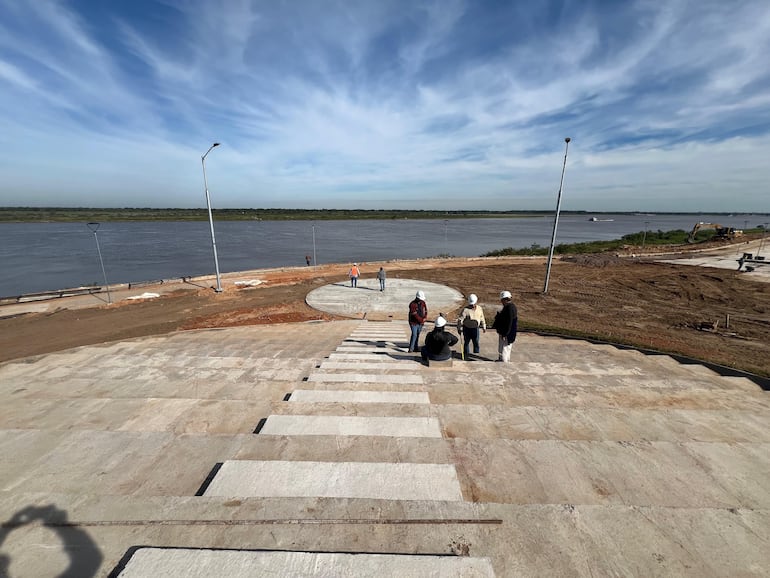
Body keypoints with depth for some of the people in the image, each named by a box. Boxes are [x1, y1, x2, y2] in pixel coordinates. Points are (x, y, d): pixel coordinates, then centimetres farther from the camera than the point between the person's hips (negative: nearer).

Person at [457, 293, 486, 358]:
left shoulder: (480, 308, 1)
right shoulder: (466, 310, -15)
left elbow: (482, 318, 13)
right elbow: (460, 319, -15)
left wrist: (484, 327, 16)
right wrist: (459, 328, -18)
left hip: (475, 329, 3)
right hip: (467, 329, -3)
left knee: (476, 342, 8)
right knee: (466, 342, 9)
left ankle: (476, 354, 22)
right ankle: (466, 354, 23)